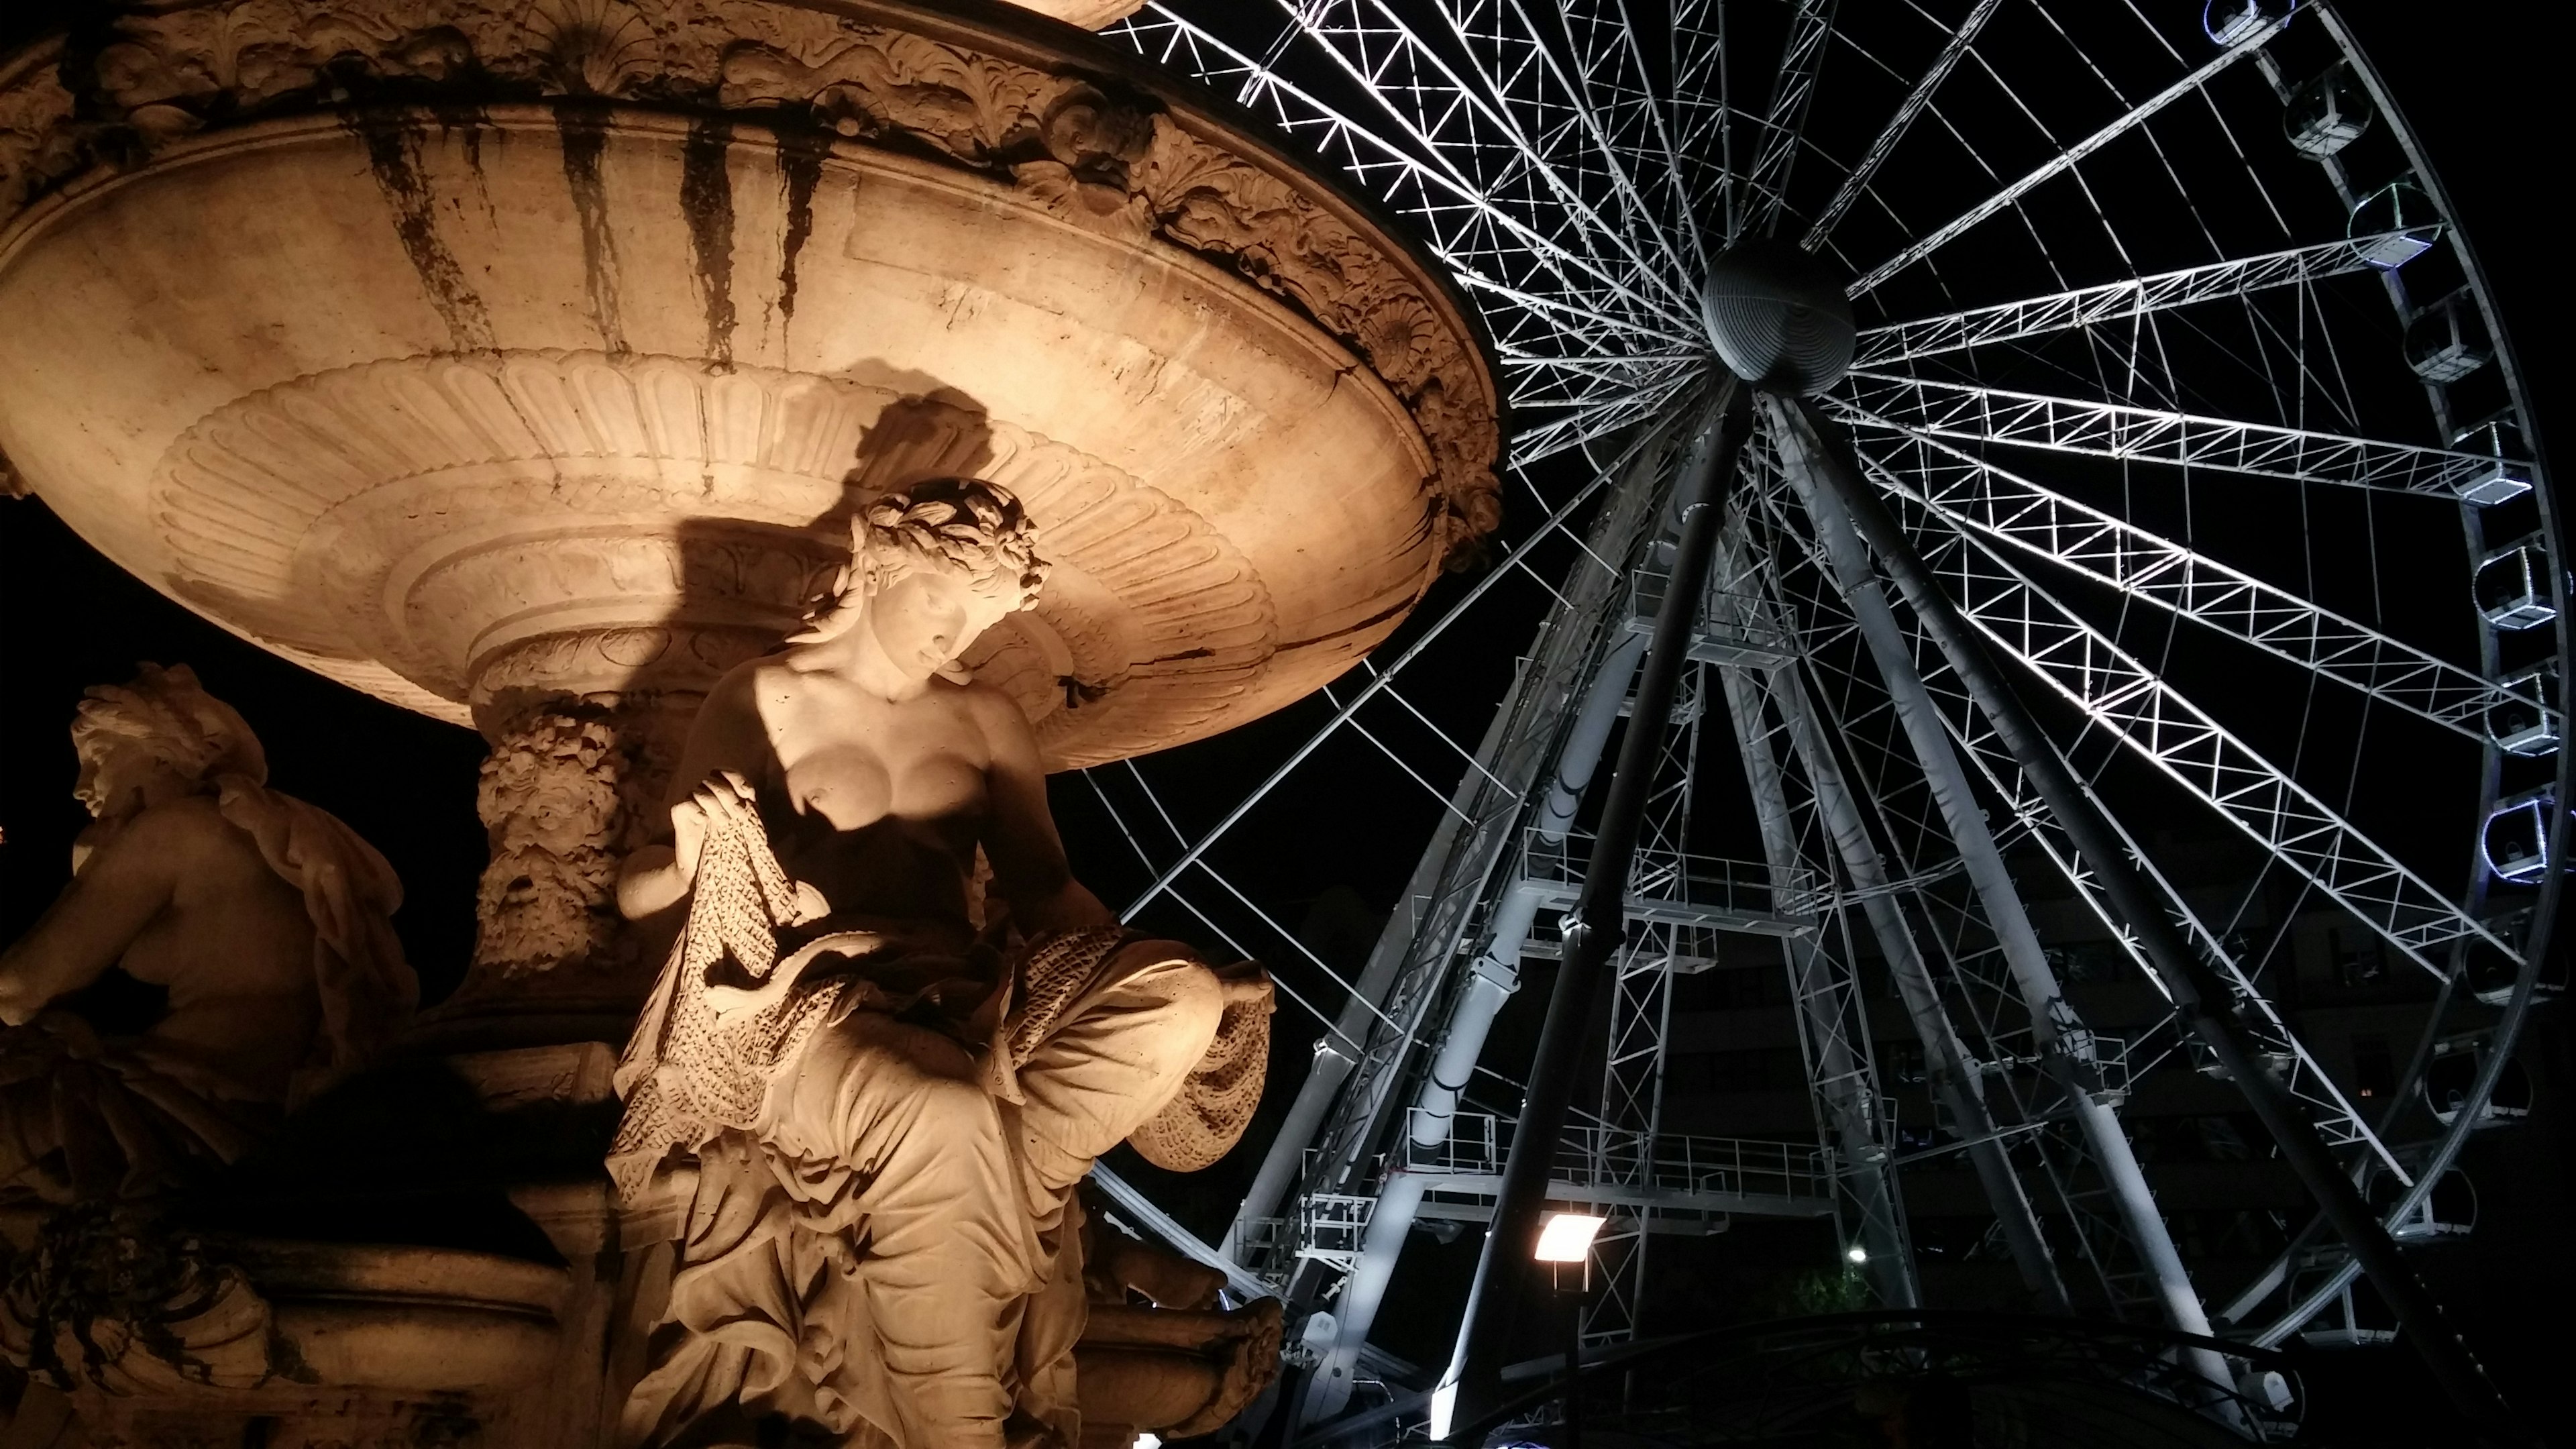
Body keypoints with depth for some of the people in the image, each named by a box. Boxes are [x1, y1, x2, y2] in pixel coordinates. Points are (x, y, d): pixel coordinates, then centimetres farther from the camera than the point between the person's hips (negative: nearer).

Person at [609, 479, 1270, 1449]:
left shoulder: (987, 719, 14)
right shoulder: (762, 699, 4)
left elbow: (1045, 886, 15)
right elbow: (635, 892, 5)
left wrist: (1143, 977, -4)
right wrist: (689, 860, -20)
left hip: (962, 1002, 4)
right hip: (805, 1002, -4)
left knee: (1183, 1005, -24)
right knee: (944, 1125, -39)